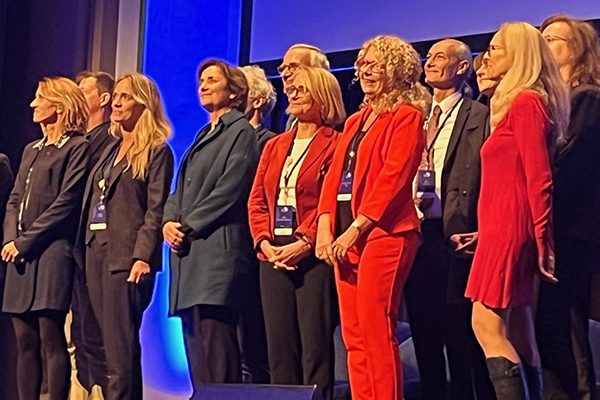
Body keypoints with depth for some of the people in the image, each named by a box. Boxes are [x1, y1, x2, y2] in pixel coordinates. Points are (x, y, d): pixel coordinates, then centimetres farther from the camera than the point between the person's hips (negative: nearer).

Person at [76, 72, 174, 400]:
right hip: (95, 249, 8)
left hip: (125, 254, -8)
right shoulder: (111, 148, 20)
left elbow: (156, 210, -11)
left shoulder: (157, 152, -3)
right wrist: (84, 247, 11)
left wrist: (142, 257, -20)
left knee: (120, 344, -8)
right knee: (107, 340, 9)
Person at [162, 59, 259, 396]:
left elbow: (229, 190, -11)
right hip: (189, 251, 9)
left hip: (217, 248, -9)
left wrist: (188, 226, -12)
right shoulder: (203, 137, 25)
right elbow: (182, 189, 21)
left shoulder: (241, 132, 0)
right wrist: (169, 221, 1)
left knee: (214, 346, -14)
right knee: (196, 344, 7)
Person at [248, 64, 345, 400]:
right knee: (279, 346, 7)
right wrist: (264, 241, -2)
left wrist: (304, 242, -18)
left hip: (313, 256, -6)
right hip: (274, 256, 6)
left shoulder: (335, 144, -1)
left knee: (315, 346, -5)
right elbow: (257, 200, 14)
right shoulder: (275, 146, 20)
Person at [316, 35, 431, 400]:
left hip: (383, 233, -8)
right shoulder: (355, 121, 22)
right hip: (345, 235, 8)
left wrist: (356, 228, -17)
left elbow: (393, 176, -12)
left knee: (376, 332, -11)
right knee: (354, 336, 6)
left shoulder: (406, 116, -2)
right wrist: (325, 225, 1)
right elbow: (335, 173, 15)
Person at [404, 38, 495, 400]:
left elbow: (486, 178, -8)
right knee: (424, 334, 9)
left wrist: (476, 232, -17)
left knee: (462, 337, -2)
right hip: (415, 233, 6)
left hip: (455, 236, -6)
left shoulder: (480, 116, 0)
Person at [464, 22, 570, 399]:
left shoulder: (524, 103, -11)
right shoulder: (522, 103, 18)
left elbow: (539, 177, -16)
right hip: (503, 227, 10)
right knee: (519, 334, 8)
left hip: (508, 228, -10)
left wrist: (543, 239, -16)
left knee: (488, 325, -12)